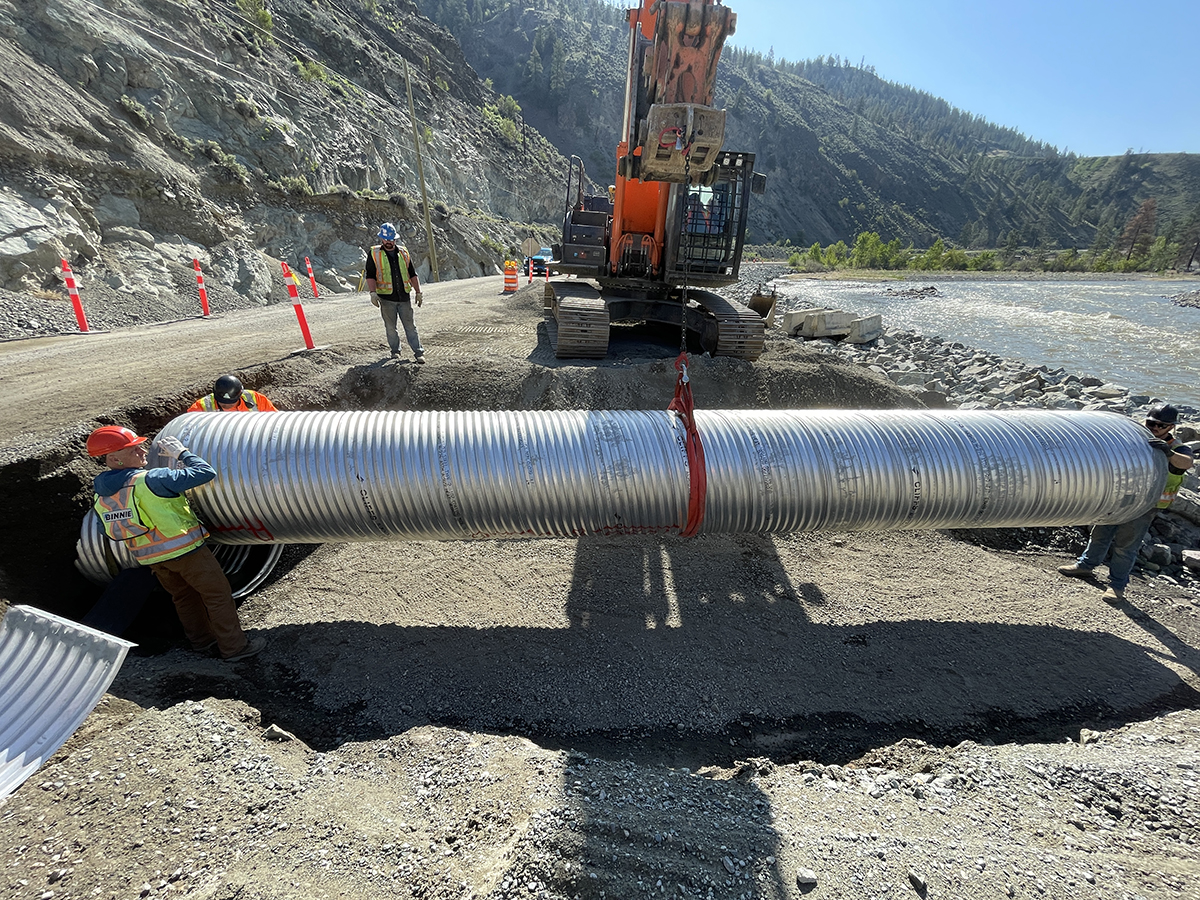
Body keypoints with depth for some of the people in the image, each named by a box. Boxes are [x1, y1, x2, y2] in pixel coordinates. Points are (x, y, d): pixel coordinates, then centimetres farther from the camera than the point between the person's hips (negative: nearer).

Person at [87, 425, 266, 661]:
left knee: (184, 596, 24)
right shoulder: (149, 480, -25)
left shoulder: (101, 494, 2)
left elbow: (110, 531, 15)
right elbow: (205, 472, -26)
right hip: (183, 549, -8)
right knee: (218, 594, 4)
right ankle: (234, 647, 10)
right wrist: (182, 452, -11)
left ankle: (202, 641, 35)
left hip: (150, 557, 8)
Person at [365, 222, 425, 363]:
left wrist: (418, 292, 13)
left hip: (404, 297, 1)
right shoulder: (374, 254, 3)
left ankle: (419, 352, 2)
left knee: (410, 325, 1)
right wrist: (373, 293, -14)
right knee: (390, 326, 7)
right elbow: (370, 276, -1)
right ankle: (395, 350, 20)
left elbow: (412, 274, 16)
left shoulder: (404, 252, 11)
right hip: (386, 298, -1)